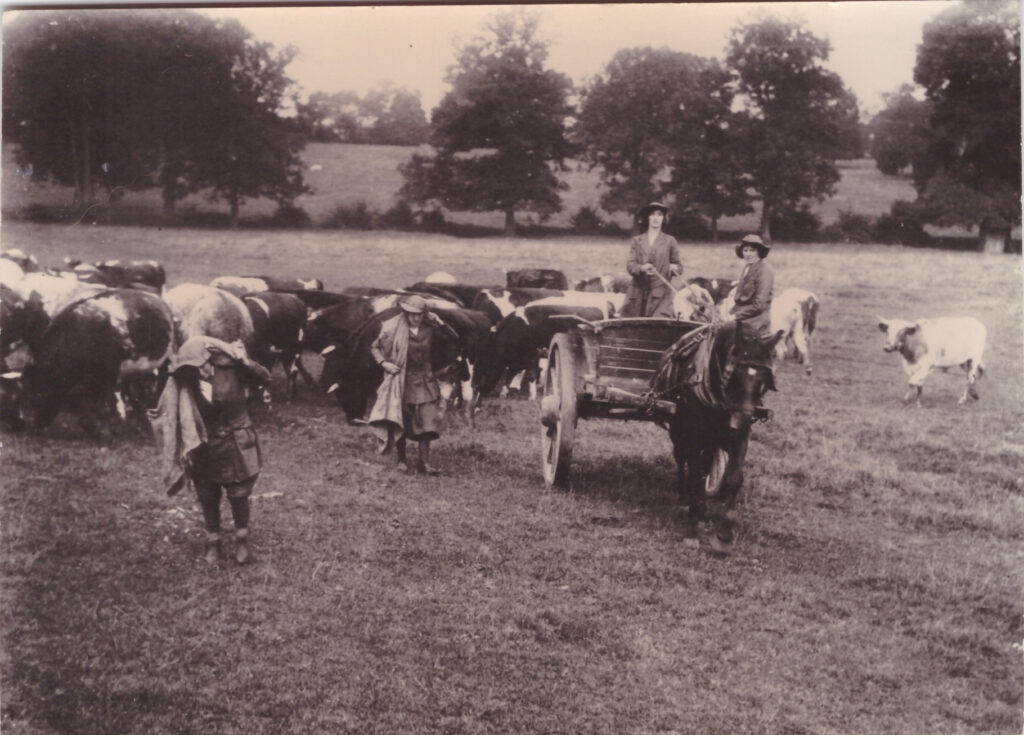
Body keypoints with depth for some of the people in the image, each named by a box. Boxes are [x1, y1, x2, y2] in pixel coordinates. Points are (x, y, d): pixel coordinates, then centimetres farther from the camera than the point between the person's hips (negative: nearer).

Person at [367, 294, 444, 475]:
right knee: (399, 421, 3)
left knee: (427, 422, -6)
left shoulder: (429, 329, 0)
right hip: (400, 380, -2)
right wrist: (384, 363, -10)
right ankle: (402, 459, 17)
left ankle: (424, 461, 0)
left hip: (423, 380, 2)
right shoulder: (393, 329, -8)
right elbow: (374, 347, 2)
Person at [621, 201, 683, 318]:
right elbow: (630, 265, 3)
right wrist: (642, 268, -19)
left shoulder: (670, 241, 13)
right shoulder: (636, 241, 14)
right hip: (638, 293, 1)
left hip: (660, 295, -1)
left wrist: (674, 268, -11)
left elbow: (679, 266, 13)